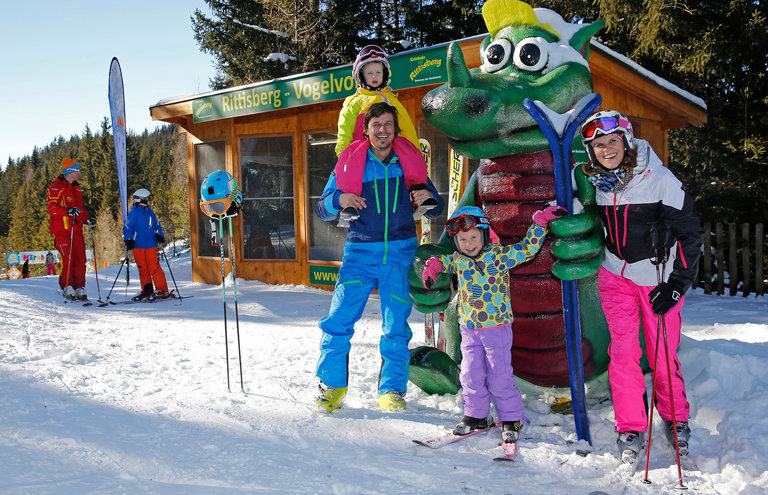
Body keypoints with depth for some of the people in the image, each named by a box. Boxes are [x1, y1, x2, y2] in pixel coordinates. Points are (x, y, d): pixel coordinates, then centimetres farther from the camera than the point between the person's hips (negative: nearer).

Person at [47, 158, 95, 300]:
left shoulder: (76, 188, 20)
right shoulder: (56, 187, -4)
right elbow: (52, 207, -15)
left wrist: (87, 220, 16)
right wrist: (67, 211, -30)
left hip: (76, 229, 7)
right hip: (61, 230, -7)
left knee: (80, 259, 2)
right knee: (66, 259, -9)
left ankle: (79, 288, 7)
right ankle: (67, 287, 0)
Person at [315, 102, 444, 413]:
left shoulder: (410, 163, 6)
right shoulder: (349, 165, 3)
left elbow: (436, 209, 14)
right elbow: (323, 210, 6)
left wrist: (428, 198, -10)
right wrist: (339, 200, -16)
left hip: (401, 252, 1)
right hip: (360, 252, 0)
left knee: (396, 326, 2)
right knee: (339, 319, -7)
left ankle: (392, 389, 16)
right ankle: (332, 385, 9)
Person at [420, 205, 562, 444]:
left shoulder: (500, 254, -9)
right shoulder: (458, 260, 4)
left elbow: (527, 248, -8)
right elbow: (444, 260, 25)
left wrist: (540, 222, -15)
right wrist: (432, 266, 6)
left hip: (497, 327, -4)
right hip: (469, 328, 4)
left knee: (499, 374, 0)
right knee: (471, 375, 8)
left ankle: (510, 418, 16)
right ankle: (476, 415, 25)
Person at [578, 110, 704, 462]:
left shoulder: (659, 179, -15)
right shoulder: (592, 182, -2)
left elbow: (690, 233, -10)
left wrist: (677, 285, -12)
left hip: (659, 278, -3)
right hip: (616, 276, 3)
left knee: (662, 355, 2)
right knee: (622, 352, -4)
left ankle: (676, 419, 27)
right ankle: (630, 428, 11)